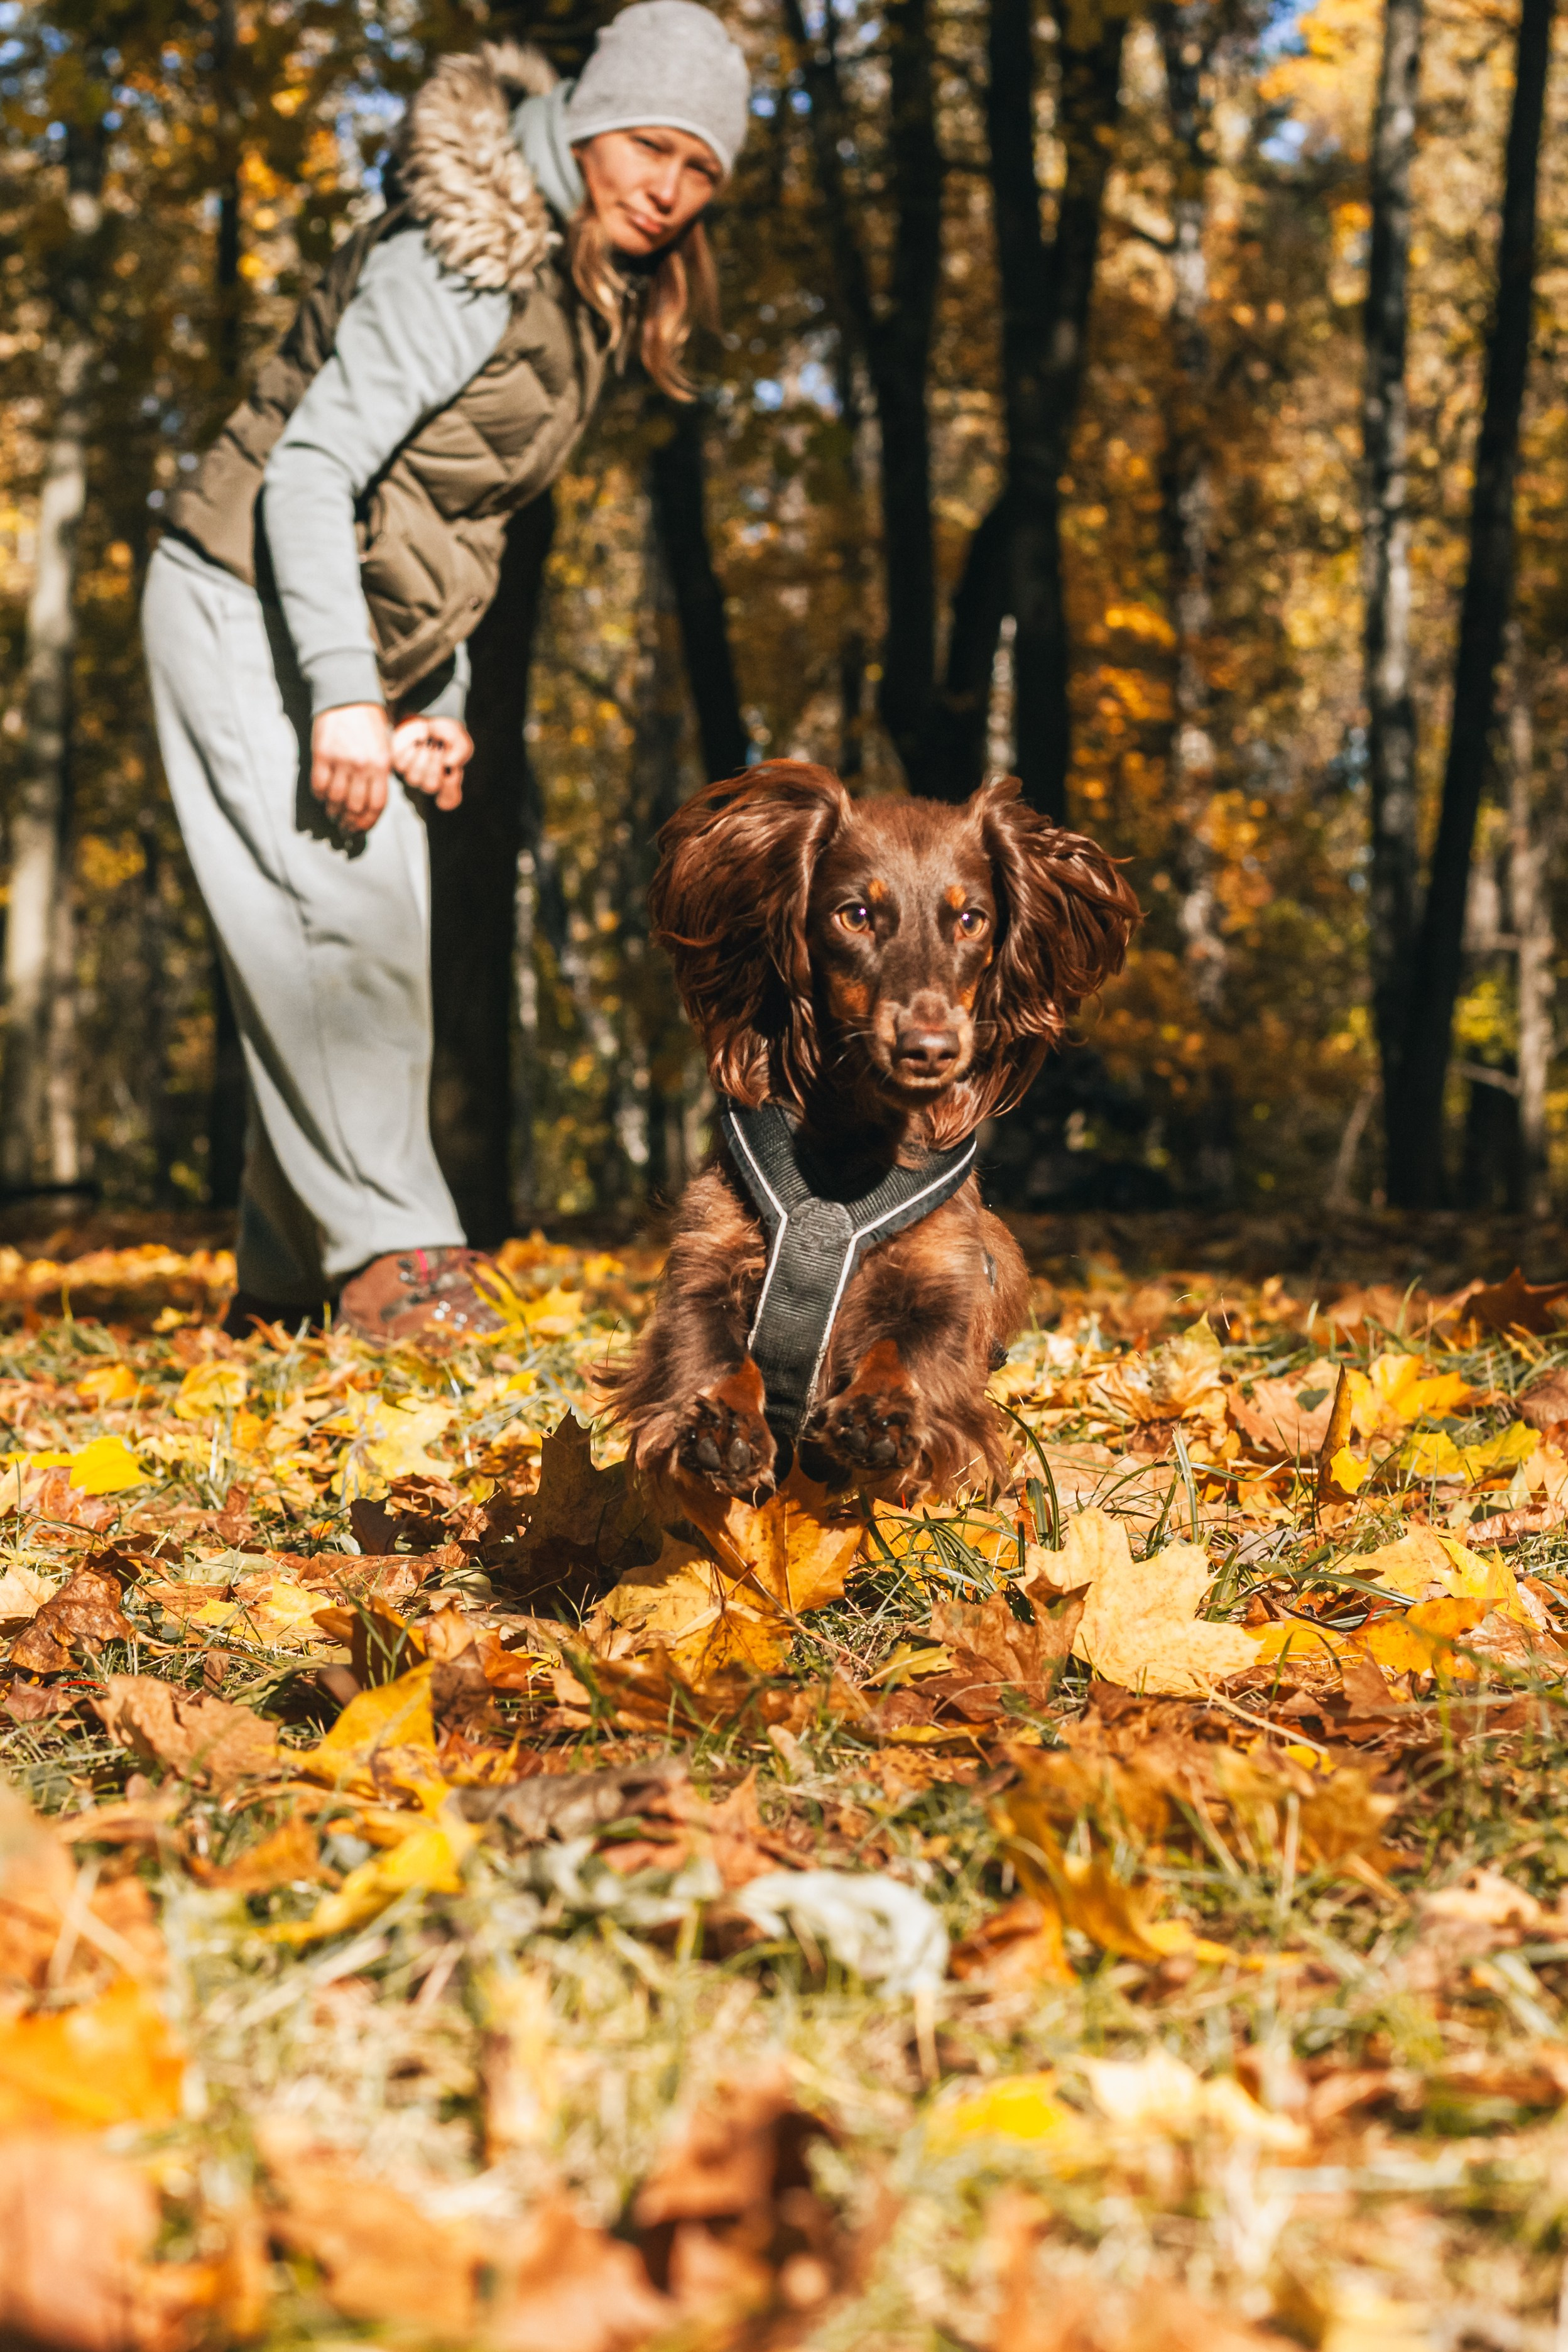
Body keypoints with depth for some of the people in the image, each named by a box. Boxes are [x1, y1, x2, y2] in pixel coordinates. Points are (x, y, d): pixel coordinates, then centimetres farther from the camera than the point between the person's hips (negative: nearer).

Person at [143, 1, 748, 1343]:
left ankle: (285, 1284, 14)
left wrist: (435, 701, 6)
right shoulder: (470, 256, -18)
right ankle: (393, 1251, -12)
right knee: (348, 916, -18)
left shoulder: (590, 298, 11)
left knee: (371, 948, 6)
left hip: (362, 642, 9)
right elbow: (312, 464, -22)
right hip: (249, 607, -9)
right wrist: (345, 691, -29)